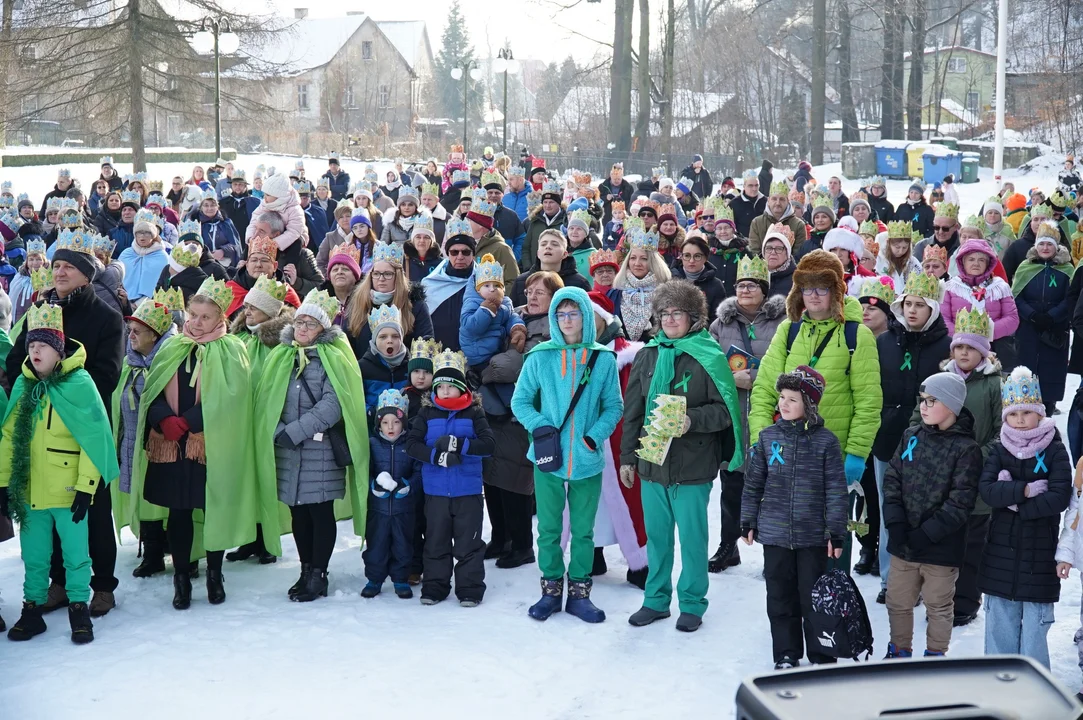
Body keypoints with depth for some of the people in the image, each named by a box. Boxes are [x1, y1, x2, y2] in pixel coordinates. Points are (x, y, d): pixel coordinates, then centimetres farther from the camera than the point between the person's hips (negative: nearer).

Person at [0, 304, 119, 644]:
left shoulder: (79, 383, -9)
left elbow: (95, 438, -11)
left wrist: (86, 486, -14)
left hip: (68, 491, -4)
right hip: (28, 491, 4)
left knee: (75, 553, 5)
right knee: (34, 556, 14)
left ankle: (79, 608, 18)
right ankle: (32, 609, 26)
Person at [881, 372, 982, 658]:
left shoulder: (966, 448, -12)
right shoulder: (911, 436, 4)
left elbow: (960, 502, -15)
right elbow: (892, 480, 4)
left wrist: (927, 534, -19)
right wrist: (894, 521, -8)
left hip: (941, 548, -5)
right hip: (902, 545, 5)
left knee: (938, 606, 11)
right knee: (898, 602, 17)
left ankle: (935, 656, 28)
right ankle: (899, 651, 35)